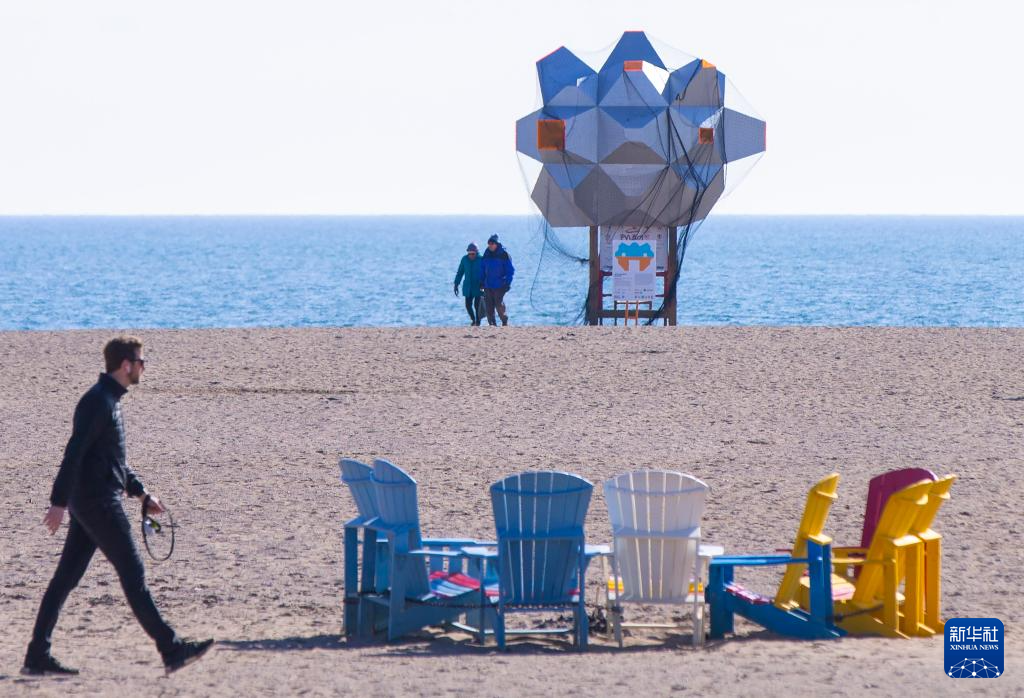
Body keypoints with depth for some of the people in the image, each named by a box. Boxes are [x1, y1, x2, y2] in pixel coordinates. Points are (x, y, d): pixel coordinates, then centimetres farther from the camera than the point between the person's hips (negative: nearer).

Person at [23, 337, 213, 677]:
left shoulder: (108, 400, 17)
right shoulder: (98, 402, -15)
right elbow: (74, 454, -21)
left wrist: (141, 492, 27)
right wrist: (59, 502, -25)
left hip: (89, 504, 10)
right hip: (98, 502, -10)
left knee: (66, 578, 8)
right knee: (133, 575, -6)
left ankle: (37, 656, 9)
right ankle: (171, 649, -2)